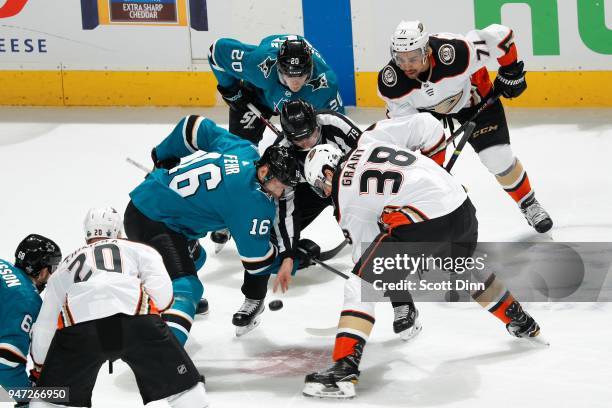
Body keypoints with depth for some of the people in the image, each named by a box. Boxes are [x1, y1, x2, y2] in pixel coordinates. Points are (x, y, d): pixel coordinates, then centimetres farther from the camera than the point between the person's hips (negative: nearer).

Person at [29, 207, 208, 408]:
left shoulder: (66, 265, 36)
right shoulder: (140, 250, 28)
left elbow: (44, 326, 38)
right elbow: (162, 295, 10)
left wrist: (39, 369, 49)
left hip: (79, 330, 2)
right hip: (136, 321, -2)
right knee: (183, 383, 11)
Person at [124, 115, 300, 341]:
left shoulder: (246, 150, 2)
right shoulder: (254, 201, -23)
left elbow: (194, 127, 15)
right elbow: (256, 257, -16)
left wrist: (164, 157, 30)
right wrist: (288, 257, 3)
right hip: (152, 222, -10)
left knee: (192, 256, 30)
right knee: (185, 286, -23)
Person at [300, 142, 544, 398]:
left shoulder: (345, 198, 3)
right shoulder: (364, 146, 19)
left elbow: (367, 245, 8)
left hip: (422, 221, -8)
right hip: (461, 205, 8)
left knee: (360, 284, -3)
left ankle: (344, 371, -16)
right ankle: (523, 325, 59)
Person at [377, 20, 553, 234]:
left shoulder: (457, 53, -44)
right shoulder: (390, 82, -33)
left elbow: (499, 36, -29)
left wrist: (511, 72, -16)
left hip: (473, 95, -2)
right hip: (426, 107, 2)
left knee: (498, 158, -7)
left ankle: (528, 205, 20)